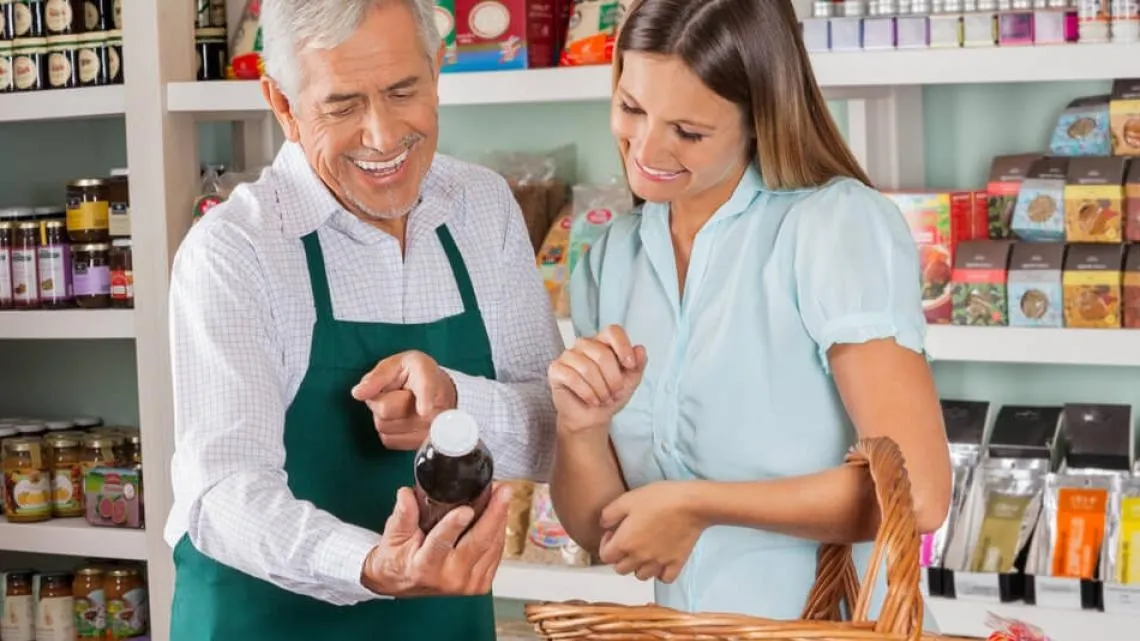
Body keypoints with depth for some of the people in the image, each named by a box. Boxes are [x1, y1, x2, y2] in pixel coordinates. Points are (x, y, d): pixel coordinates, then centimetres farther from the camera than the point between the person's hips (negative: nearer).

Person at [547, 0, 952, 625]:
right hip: (685, 624, 4)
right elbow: (597, 530, 7)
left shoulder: (838, 223, -11)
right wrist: (581, 429, -11)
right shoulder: (610, 260, 4)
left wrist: (697, 505, -11)